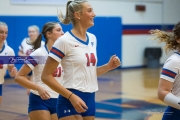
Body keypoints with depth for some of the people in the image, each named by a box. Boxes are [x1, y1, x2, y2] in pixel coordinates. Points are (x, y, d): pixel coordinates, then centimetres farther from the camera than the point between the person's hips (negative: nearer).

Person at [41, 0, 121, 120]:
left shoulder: (92, 38, 10)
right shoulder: (64, 41, -13)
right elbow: (46, 76, -14)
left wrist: (109, 66, 2)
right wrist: (71, 96, -21)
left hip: (90, 99, 7)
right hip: (70, 101, -7)